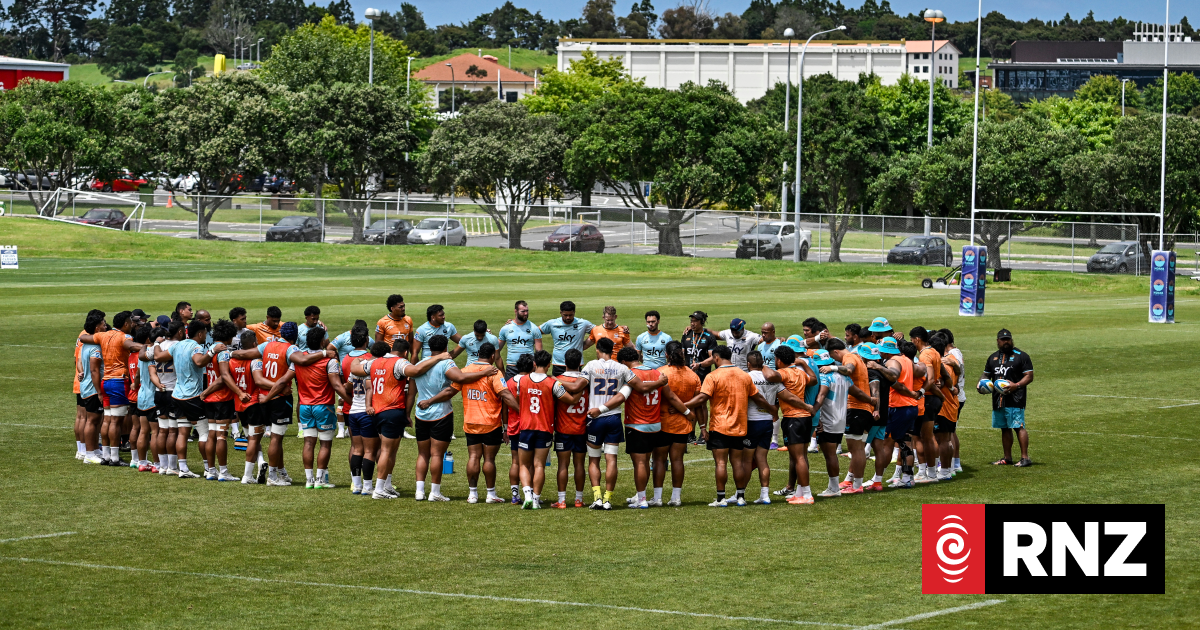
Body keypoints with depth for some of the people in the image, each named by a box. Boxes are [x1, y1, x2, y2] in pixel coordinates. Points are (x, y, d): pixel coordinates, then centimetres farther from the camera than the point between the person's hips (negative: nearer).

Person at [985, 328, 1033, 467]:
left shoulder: (1020, 356, 0)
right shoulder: (993, 357, 19)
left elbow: (1029, 376, -4)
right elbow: (986, 375, 28)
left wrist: (1016, 385, -20)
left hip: (1015, 399, -7)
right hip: (998, 399, 7)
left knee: (1018, 427, -12)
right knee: (1004, 428, 11)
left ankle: (1025, 457, -12)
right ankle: (1007, 457, 18)